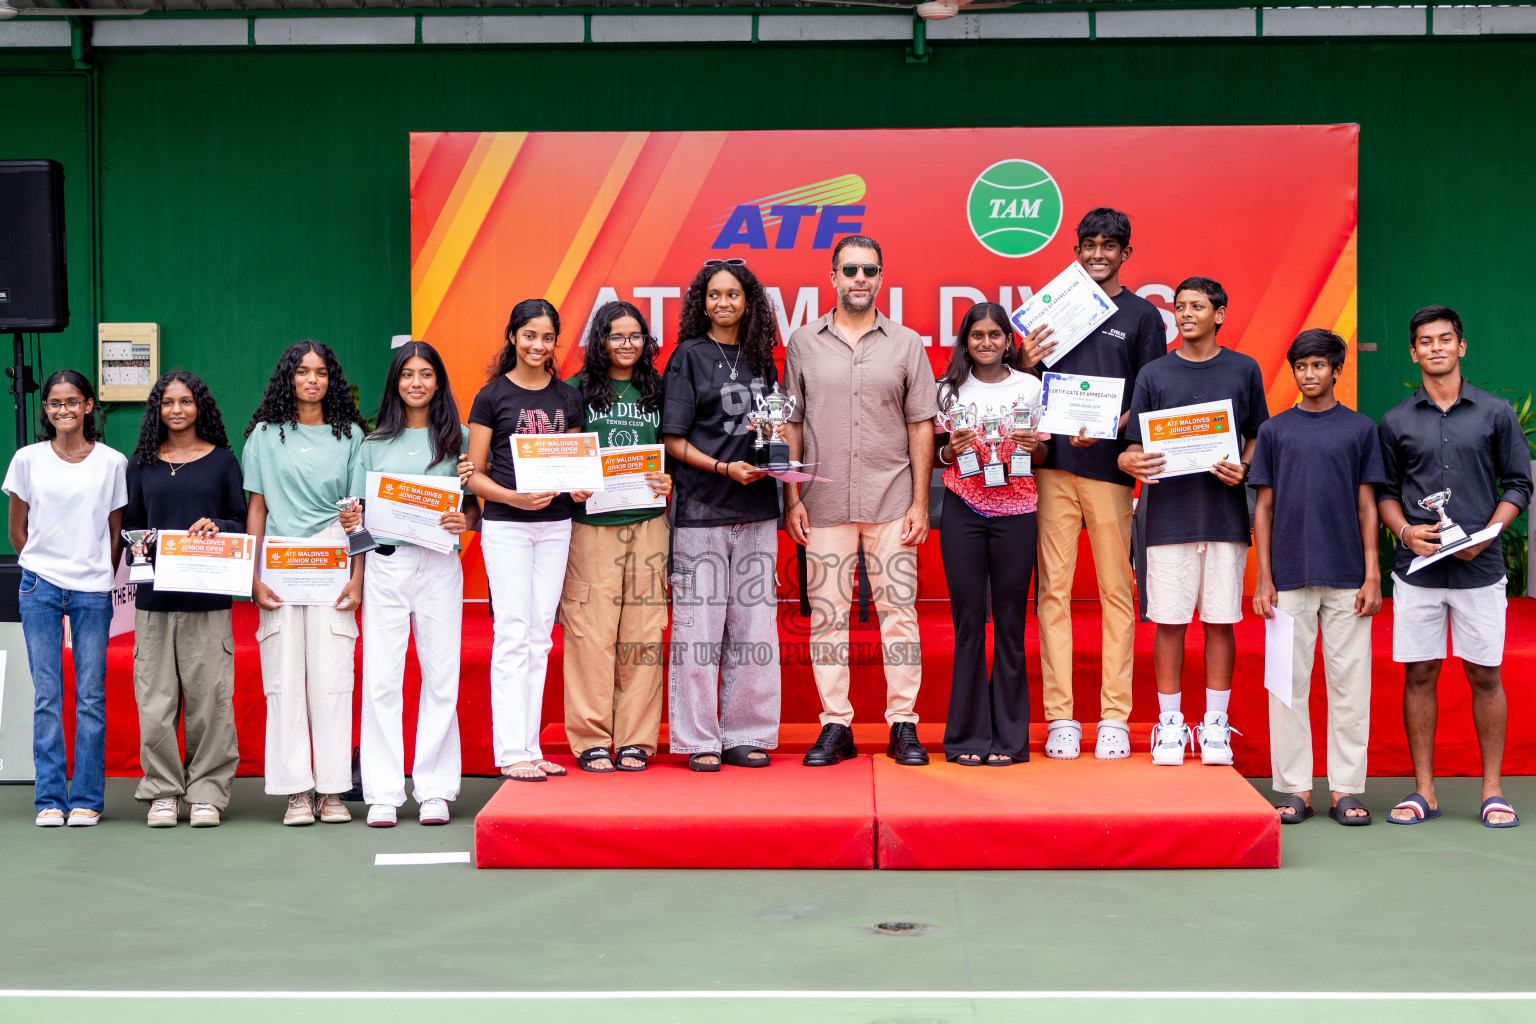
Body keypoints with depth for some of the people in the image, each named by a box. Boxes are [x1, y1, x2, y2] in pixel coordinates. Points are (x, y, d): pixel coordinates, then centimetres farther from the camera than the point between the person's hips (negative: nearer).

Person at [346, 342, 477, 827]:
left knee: (440, 677, 0)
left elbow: (477, 508, 8)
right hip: (385, 564, 1)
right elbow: (359, 510, 13)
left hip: (439, 565, -1)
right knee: (381, 679, -2)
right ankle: (383, 793, 2)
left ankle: (435, 790, 8)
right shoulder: (374, 444, 11)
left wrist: (464, 522, -14)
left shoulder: (458, 439, 8)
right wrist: (351, 522, -9)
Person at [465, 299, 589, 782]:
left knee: (540, 636, 6)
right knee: (513, 634, -8)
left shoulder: (568, 397, 11)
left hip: (556, 524, 4)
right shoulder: (493, 396, -2)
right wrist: (515, 497, -18)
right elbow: (474, 474, -2)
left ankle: (530, 747, 10)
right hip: (506, 525, -4)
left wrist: (579, 488, -4)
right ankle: (511, 751, -6)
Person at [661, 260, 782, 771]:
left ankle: (745, 735, 14)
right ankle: (699, 740, 4)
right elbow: (672, 440, -4)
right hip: (701, 510, -5)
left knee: (754, 624, 5)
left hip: (756, 509, 5)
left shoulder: (762, 360, 14)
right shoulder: (690, 356, 0)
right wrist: (724, 468, -15)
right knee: (699, 623, -4)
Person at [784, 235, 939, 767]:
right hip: (824, 504, 1)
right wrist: (792, 498, 1)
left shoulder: (907, 344, 7)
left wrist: (920, 502, -1)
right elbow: (791, 425, 8)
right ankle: (835, 725, 9)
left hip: (891, 504, 0)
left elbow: (920, 426, 6)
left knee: (898, 611, -1)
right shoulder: (804, 343, 8)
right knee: (827, 614, 2)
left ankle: (904, 724, 5)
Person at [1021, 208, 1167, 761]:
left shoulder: (1142, 315, 9)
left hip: (1111, 466, -1)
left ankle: (1115, 718, 5)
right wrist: (1028, 363, -3)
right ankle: (1060, 717, 1)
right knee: (1053, 587, -2)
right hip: (1053, 464, 2)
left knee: (1117, 591, 0)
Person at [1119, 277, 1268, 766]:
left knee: (1220, 620, 3)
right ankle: (1170, 723, 10)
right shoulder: (1154, 374, 7)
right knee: (1169, 621, 0)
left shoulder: (1243, 370, 8)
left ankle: (1215, 725, 12)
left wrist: (1243, 469, -7)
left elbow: (1258, 438, 13)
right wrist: (1131, 461, -16)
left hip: (1226, 514, 0)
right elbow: (1136, 444, 6)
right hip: (1169, 513, 0)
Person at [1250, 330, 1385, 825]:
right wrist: (1264, 578, 1)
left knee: (1349, 683, 1)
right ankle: (1294, 788, 8)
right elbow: (1263, 507, 8)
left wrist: (1372, 576, -1)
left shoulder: (1361, 429, 8)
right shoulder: (1274, 431, 9)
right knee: (1289, 683, 2)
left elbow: (1367, 507, 6)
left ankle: (1346, 790, 7)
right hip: (1290, 576, 0)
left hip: (1347, 578, 0)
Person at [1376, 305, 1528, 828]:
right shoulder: (1396, 421, 8)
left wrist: (1486, 534, -9)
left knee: (1485, 675, 2)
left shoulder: (1496, 413, 5)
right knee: (1419, 674, 3)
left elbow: (1518, 485, 6)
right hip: (1416, 568, 1)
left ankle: (1493, 790, 11)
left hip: (1479, 568, -1)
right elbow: (1384, 491, 11)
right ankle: (1423, 790, 11)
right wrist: (1405, 531, -8)